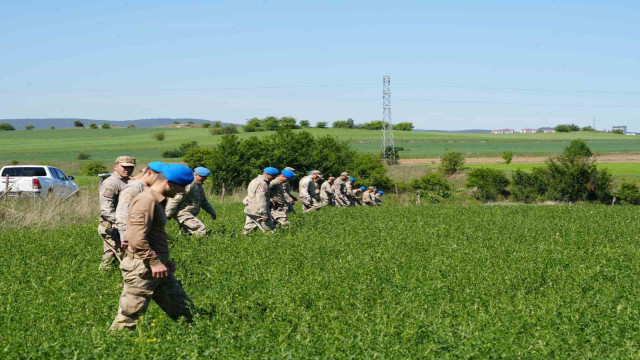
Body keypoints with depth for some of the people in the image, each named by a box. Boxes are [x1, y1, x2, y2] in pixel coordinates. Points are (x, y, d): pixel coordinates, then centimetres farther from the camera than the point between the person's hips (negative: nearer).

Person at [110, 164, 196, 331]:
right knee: (128, 319, -4)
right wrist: (155, 262, -22)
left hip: (157, 267, 11)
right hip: (142, 268, -11)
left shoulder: (156, 200, 18)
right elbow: (136, 239, -25)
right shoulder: (147, 201, -16)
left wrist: (164, 261, 18)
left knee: (185, 312, 11)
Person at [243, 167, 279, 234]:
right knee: (269, 230, -8)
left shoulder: (255, 181, 17)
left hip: (250, 210, 10)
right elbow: (261, 201, -22)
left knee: (248, 229, 10)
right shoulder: (262, 184, -16)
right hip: (258, 212, -10)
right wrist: (265, 215, -22)